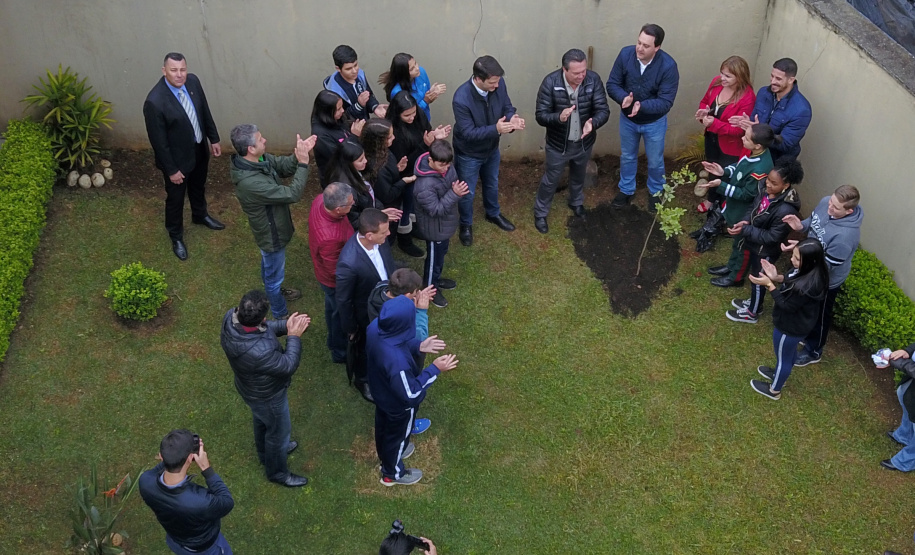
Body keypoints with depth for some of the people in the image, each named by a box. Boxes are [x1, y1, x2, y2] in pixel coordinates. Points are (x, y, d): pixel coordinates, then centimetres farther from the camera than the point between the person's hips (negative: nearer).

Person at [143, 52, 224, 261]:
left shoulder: (192, 81, -14)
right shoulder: (155, 101, -32)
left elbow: (205, 110, 3)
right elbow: (158, 141, -23)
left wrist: (214, 138, 9)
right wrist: (171, 170, -16)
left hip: (200, 149, 6)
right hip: (177, 157, -6)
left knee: (198, 186, 31)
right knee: (176, 198, 17)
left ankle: (200, 215, 60)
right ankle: (176, 236, 41)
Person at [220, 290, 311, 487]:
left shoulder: (230, 317, -27)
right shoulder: (259, 352, -48)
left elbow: (261, 328, -5)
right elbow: (288, 366, -28)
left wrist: (285, 325, -16)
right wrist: (294, 336, -20)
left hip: (251, 387, 7)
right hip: (267, 396, -7)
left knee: (261, 421, 35)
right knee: (279, 431, 22)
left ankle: (266, 453, 64)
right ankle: (277, 472, 49)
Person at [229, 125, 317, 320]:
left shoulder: (259, 158, -17)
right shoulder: (250, 182, -42)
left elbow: (283, 166, -3)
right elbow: (292, 194, -37)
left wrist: (298, 155, -23)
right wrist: (303, 163, -34)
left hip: (270, 227, 8)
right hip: (271, 233, -8)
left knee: (268, 264, 34)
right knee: (274, 274, 17)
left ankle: (275, 291, 61)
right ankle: (281, 316, 40)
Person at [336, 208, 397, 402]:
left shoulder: (380, 241, -23)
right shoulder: (349, 263, -43)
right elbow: (343, 300, -25)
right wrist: (350, 328, -11)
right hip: (367, 316, -5)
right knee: (365, 349, 25)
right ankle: (362, 379, 55)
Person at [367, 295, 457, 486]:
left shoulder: (375, 328, -26)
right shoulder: (397, 361, -47)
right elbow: (410, 394, -31)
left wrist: (418, 346, -12)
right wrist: (434, 369, -27)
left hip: (381, 392, 7)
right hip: (398, 404, -6)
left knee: (383, 426, 34)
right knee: (397, 435, 24)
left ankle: (386, 454, 65)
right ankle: (392, 473, 54)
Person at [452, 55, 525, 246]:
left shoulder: (499, 85, -21)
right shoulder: (461, 99, -38)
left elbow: (507, 107, -6)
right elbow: (468, 133, -33)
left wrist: (512, 118, -31)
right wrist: (496, 129, -46)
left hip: (492, 148, 6)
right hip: (468, 153, -5)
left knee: (492, 184, 30)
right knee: (467, 192, 17)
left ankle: (493, 214, 58)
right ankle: (466, 224, 45)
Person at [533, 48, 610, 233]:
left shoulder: (594, 80, -20)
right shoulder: (550, 82, -26)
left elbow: (603, 110, -17)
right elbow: (541, 116, -22)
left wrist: (593, 123, -40)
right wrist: (558, 117, -44)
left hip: (584, 143, 3)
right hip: (558, 144, -3)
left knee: (578, 176, 29)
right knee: (550, 180, 18)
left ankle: (576, 202, 59)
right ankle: (540, 213, 42)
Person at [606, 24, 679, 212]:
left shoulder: (668, 66, -29)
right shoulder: (626, 54, -21)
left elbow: (665, 102, -28)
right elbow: (612, 84, -14)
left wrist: (642, 105, -43)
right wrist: (623, 98, -35)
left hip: (654, 122, -2)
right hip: (627, 119, 2)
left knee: (655, 161, 19)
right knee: (627, 157, 23)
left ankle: (656, 192, 45)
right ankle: (626, 190, 47)